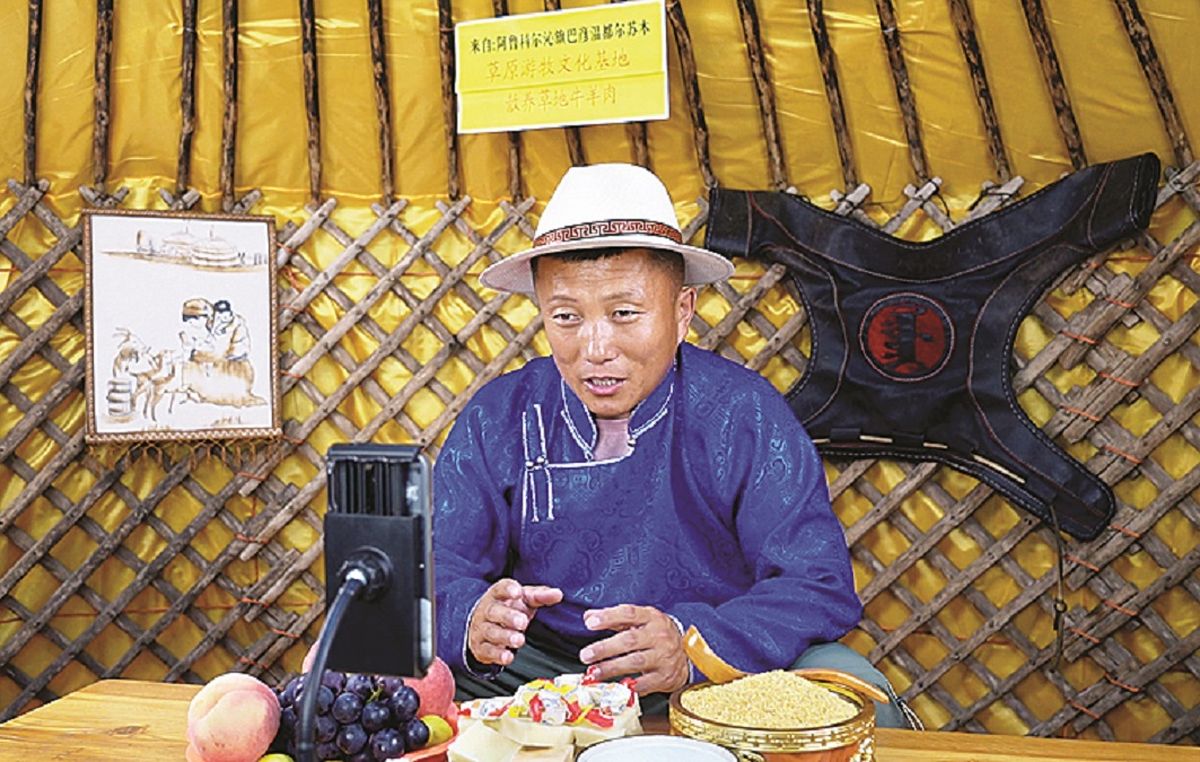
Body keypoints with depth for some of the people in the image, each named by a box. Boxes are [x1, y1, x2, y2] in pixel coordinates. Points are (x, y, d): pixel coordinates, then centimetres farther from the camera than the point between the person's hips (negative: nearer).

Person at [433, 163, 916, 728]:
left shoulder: (744, 414, -12)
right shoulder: (496, 420, -5)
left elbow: (819, 585, -15)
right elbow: (440, 569, -6)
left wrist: (692, 646, -34)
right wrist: (472, 621, -32)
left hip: (716, 680, -1)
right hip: (541, 669, 2)